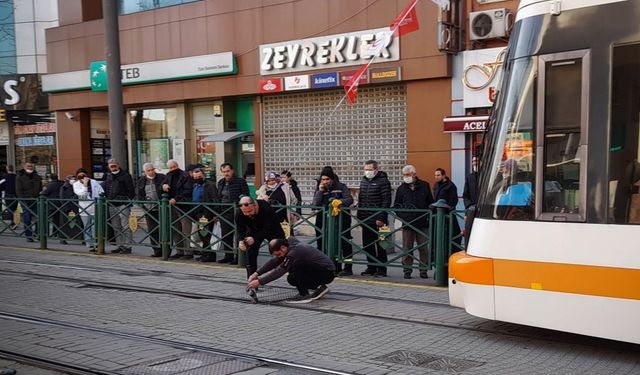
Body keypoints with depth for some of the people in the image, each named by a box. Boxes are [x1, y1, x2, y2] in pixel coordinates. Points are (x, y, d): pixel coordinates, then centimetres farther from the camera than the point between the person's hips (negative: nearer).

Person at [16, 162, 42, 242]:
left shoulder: (37, 177, 13)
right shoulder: (20, 177, 3)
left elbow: (40, 189, 17)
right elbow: (18, 191, -3)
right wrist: (23, 201, -12)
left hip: (36, 201, 3)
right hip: (26, 201, -3)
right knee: (27, 220, -1)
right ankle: (28, 236, 4)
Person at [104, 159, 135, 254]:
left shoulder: (125, 175, -1)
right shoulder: (109, 177, 19)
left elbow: (131, 190, -6)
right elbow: (105, 191, 25)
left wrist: (128, 201, -13)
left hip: (123, 205, -7)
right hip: (112, 205, 7)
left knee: (125, 226, -8)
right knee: (116, 227, 10)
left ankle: (127, 246, -6)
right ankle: (120, 246, 17)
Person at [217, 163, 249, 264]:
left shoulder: (240, 181, -6)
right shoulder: (220, 183, 15)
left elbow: (245, 197, -9)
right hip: (224, 213, 7)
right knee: (226, 236, 11)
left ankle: (238, 256, 4)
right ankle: (228, 255, 21)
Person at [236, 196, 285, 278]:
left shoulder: (266, 209, -41)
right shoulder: (239, 215, -28)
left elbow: (267, 229, -39)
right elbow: (240, 230, -25)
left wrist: (254, 238, -52)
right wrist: (240, 241, -46)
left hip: (272, 230, -3)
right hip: (254, 230, 3)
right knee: (250, 252, -13)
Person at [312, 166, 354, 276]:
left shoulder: (341, 187, 0)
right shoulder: (320, 190, 11)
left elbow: (350, 200, -8)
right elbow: (315, 204, -1)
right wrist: (320, 191, -8)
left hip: (341, 219, -4)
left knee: (345, 243, -4)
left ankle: (348, 268, 1)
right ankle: (336, 268, 15)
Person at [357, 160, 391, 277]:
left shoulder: (383, 182, -7)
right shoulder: (363, 181, 15)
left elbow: (386, 201, -12)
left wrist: (381, 218, -18)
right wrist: (359, 216, 14)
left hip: (377, 220, -7)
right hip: (365, 219, 7)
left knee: (380, 245, -1)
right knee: (367, 245, 10)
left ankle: (382, 269, 6)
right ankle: (371, 267, 19)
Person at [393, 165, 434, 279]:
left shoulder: (424, 186, 5)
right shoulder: (401, 188, 8)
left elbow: (431, 203, 10)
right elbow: (396, 206, 13)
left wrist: (429, 216, 1)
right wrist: (401, 216, -2)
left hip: (423, 223, -1)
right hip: (407, 223, 1)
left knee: (424, 248, 3)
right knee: (407, 248, 3)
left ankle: (423, 270, 13)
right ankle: (407, 270, 11)